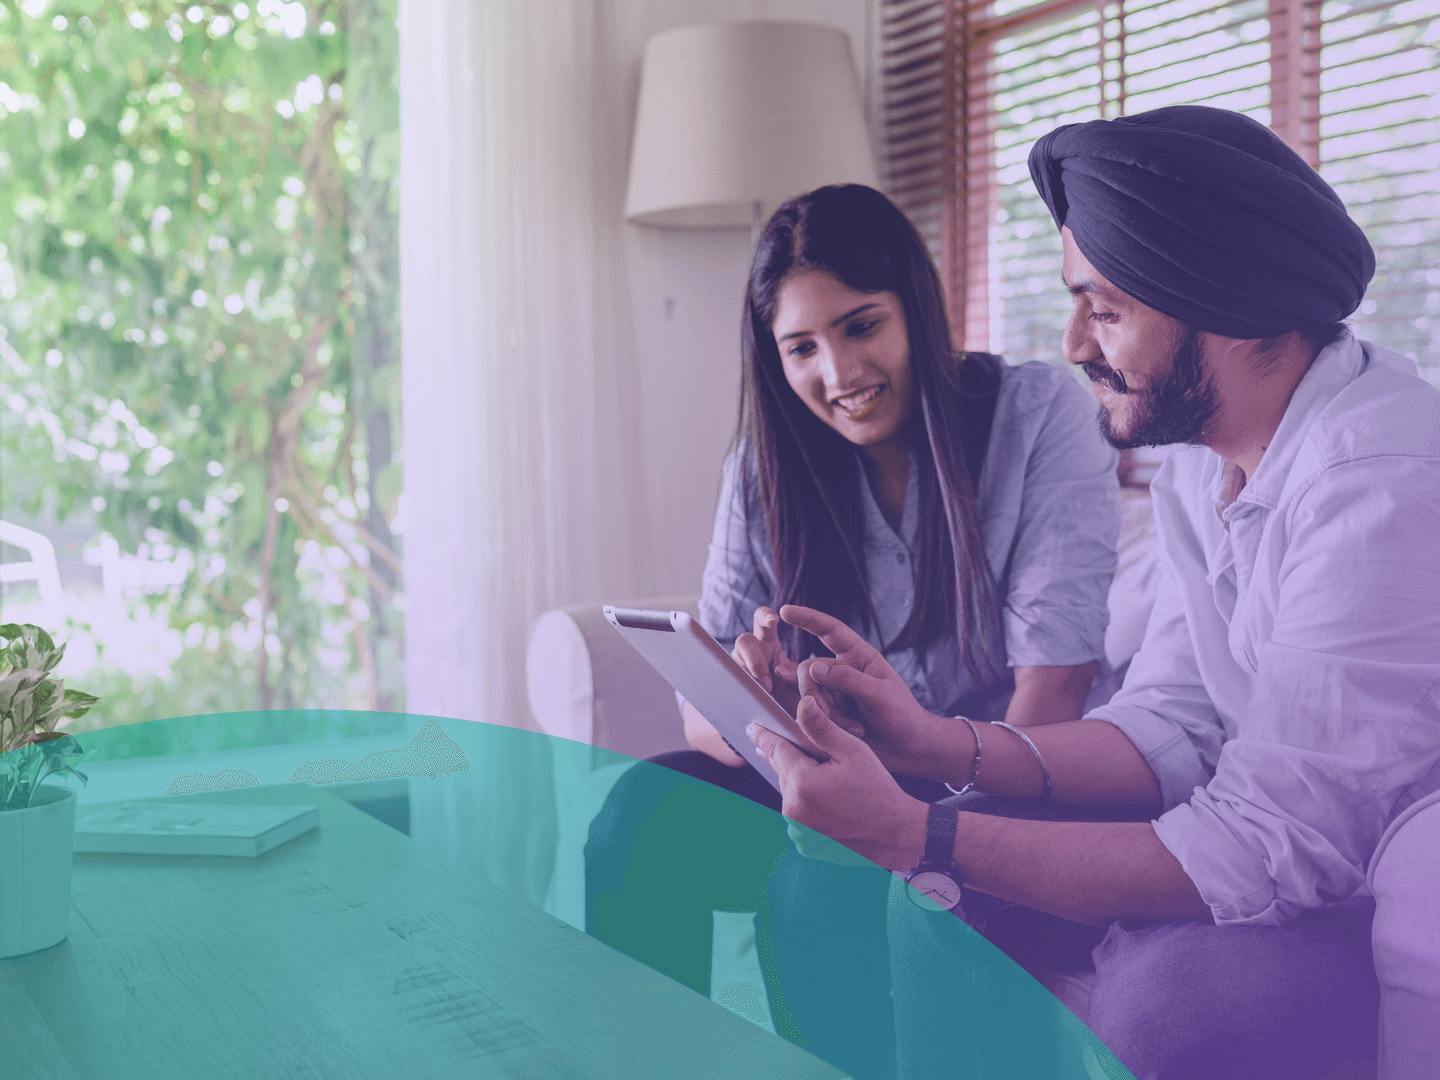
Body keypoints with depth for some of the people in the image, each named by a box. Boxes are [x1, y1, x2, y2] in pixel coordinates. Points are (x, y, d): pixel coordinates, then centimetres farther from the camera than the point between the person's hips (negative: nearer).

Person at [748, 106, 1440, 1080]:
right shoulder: (1200, 464, 3)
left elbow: (1268, 847, -29)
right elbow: (1171, 727, 2)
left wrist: (916, 834, -29)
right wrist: (943, 747, -13)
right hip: (1301, 849, 8)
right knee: (938, 915, -1)